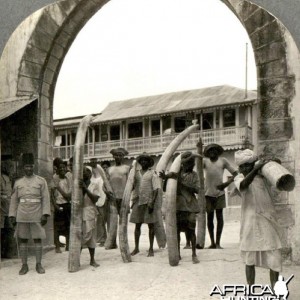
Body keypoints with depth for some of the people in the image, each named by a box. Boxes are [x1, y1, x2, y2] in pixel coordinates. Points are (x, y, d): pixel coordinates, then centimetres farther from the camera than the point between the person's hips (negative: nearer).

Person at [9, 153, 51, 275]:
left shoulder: (41, 181, 3)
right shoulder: (18, 183, 8)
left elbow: (46, 199, -2)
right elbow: (14, 200, 8)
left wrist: (45, 214, -10)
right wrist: (12, 216, 1)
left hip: (37, 216, -2)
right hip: (22, 216, 2)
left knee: (38, 239, 1)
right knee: (22, 240, 3)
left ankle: (39, 265, 8)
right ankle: (24, 265, 9)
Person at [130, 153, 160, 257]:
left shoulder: (152, 173, -1)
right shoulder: (137, 173, 13)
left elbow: (156, 189, -7)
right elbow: (133, 186, 18)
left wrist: (152, 202, -16)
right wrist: (133, 200, 6)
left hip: (149, 202, -4)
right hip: (138, 202, 4)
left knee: (150, 225, 1)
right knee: (137, 225, 7)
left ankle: (151, 249, 6)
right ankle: (136, 247, 15)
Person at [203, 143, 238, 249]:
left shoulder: (223, 161, 2)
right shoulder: (205, 161, 3)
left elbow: (235, 172, 0)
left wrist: (227, 183, -14)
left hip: (220, 192, -1)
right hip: (208, 193, 1)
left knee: (219, 216, -2)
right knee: (209, 217, 6)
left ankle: (218, 243, 2)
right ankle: (212, 242, 15)